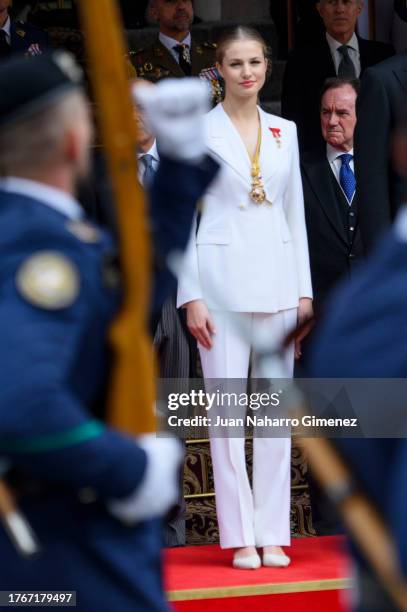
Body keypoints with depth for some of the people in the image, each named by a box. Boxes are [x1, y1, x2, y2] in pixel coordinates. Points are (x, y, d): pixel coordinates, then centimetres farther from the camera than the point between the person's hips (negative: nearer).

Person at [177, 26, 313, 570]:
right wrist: (191, 296, -9)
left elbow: (296, 213, 14)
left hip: (278, 280, 4)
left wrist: (304, 291, 7)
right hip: (222, 276, -3)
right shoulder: (197, 131, 0)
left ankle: (273, 534, 8)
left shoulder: (284, 132, 11)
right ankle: (240, 536, 2)